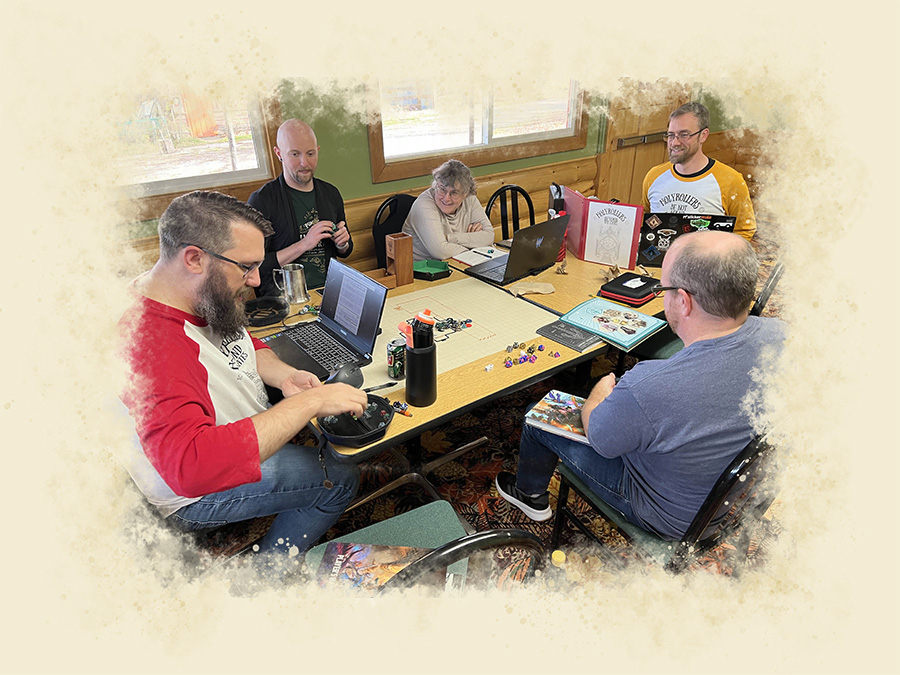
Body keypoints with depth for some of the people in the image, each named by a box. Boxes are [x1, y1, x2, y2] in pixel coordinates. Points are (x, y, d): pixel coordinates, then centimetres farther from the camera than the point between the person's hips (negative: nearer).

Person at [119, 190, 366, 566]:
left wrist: (283, 376, -12)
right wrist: (310, 401, -41)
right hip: (195, 494, -9)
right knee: (339, 478, -13)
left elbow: (244, 344, 10)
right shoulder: (148, 342, -37)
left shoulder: (207, 296, -8)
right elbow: (191, 467, -45)